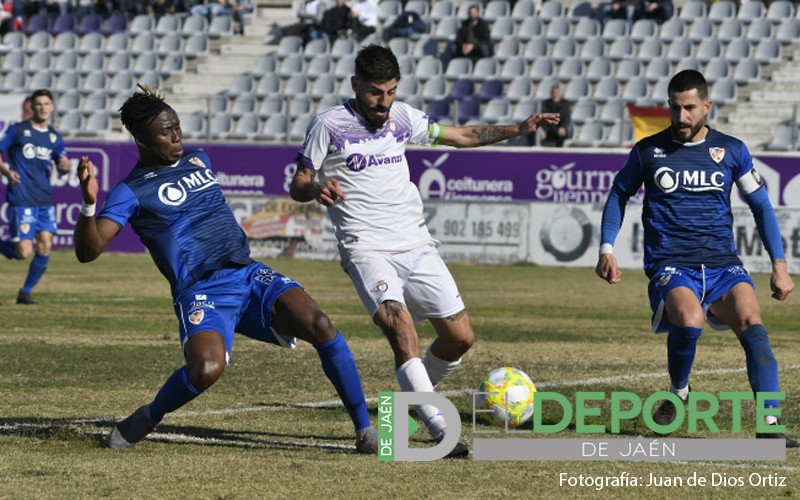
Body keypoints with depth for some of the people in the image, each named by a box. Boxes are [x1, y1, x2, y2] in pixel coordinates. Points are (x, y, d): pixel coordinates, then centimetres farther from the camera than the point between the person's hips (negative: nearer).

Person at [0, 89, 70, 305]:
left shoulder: (54, 137, 12)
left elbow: (62, 168, 19)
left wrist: (65, 167, -5)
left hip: (45, 200, 5)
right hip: (21, 199, -5)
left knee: (45, 247, -5)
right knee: (23, 252, -12)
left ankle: (26, 292, 10)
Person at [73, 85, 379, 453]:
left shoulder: (198, 161, 18)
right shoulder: (131, 192, -3)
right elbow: (87, 251, -15)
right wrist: (89, 203, -28)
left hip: (251, 275, 5)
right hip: (201, 294, -5)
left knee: (320, 326, -21)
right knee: (207, 369, -34)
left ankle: (364, 428, -10)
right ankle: (148, 419, 0)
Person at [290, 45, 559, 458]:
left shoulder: (402, 117, 11)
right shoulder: (329, 126, -3)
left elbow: (459, 136, 23)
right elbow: (297, 186, 0)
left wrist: (518, 129, 16)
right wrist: (315, 189, -23)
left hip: (416, 244, 6)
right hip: (367, 248, -6)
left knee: (459, 336, 1)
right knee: (400, 326, -27)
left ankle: (412, 397, 28)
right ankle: (440, 431, -32)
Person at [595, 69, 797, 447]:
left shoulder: (731, 150, 7)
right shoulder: (649, 151, 5)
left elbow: (761, 205, 15)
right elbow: (619, 194, 19)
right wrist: (606, 249, 7)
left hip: (722, 262, 2)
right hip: (669, 265, -2)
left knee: (752, 324, -26)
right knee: (690, 320, -33)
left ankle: (768, 424, -29)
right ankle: (677, 391, -3)